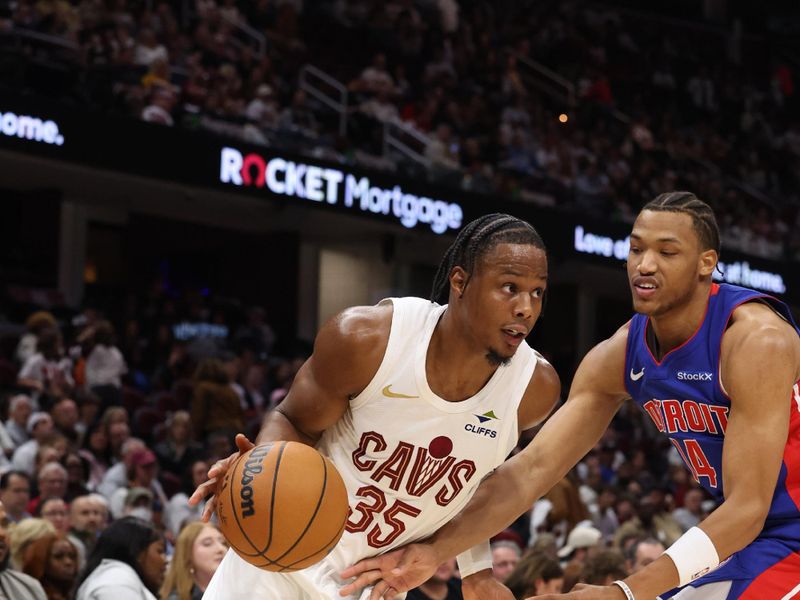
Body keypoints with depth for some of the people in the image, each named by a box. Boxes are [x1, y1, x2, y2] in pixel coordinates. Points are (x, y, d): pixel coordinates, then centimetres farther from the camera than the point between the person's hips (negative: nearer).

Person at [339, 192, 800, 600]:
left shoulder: (756, 340, -26)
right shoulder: (617, 358, -4)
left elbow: (746, 509, -29)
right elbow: (533, 467, -5)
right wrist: (436, 551, -18)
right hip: (747, 533, 7)